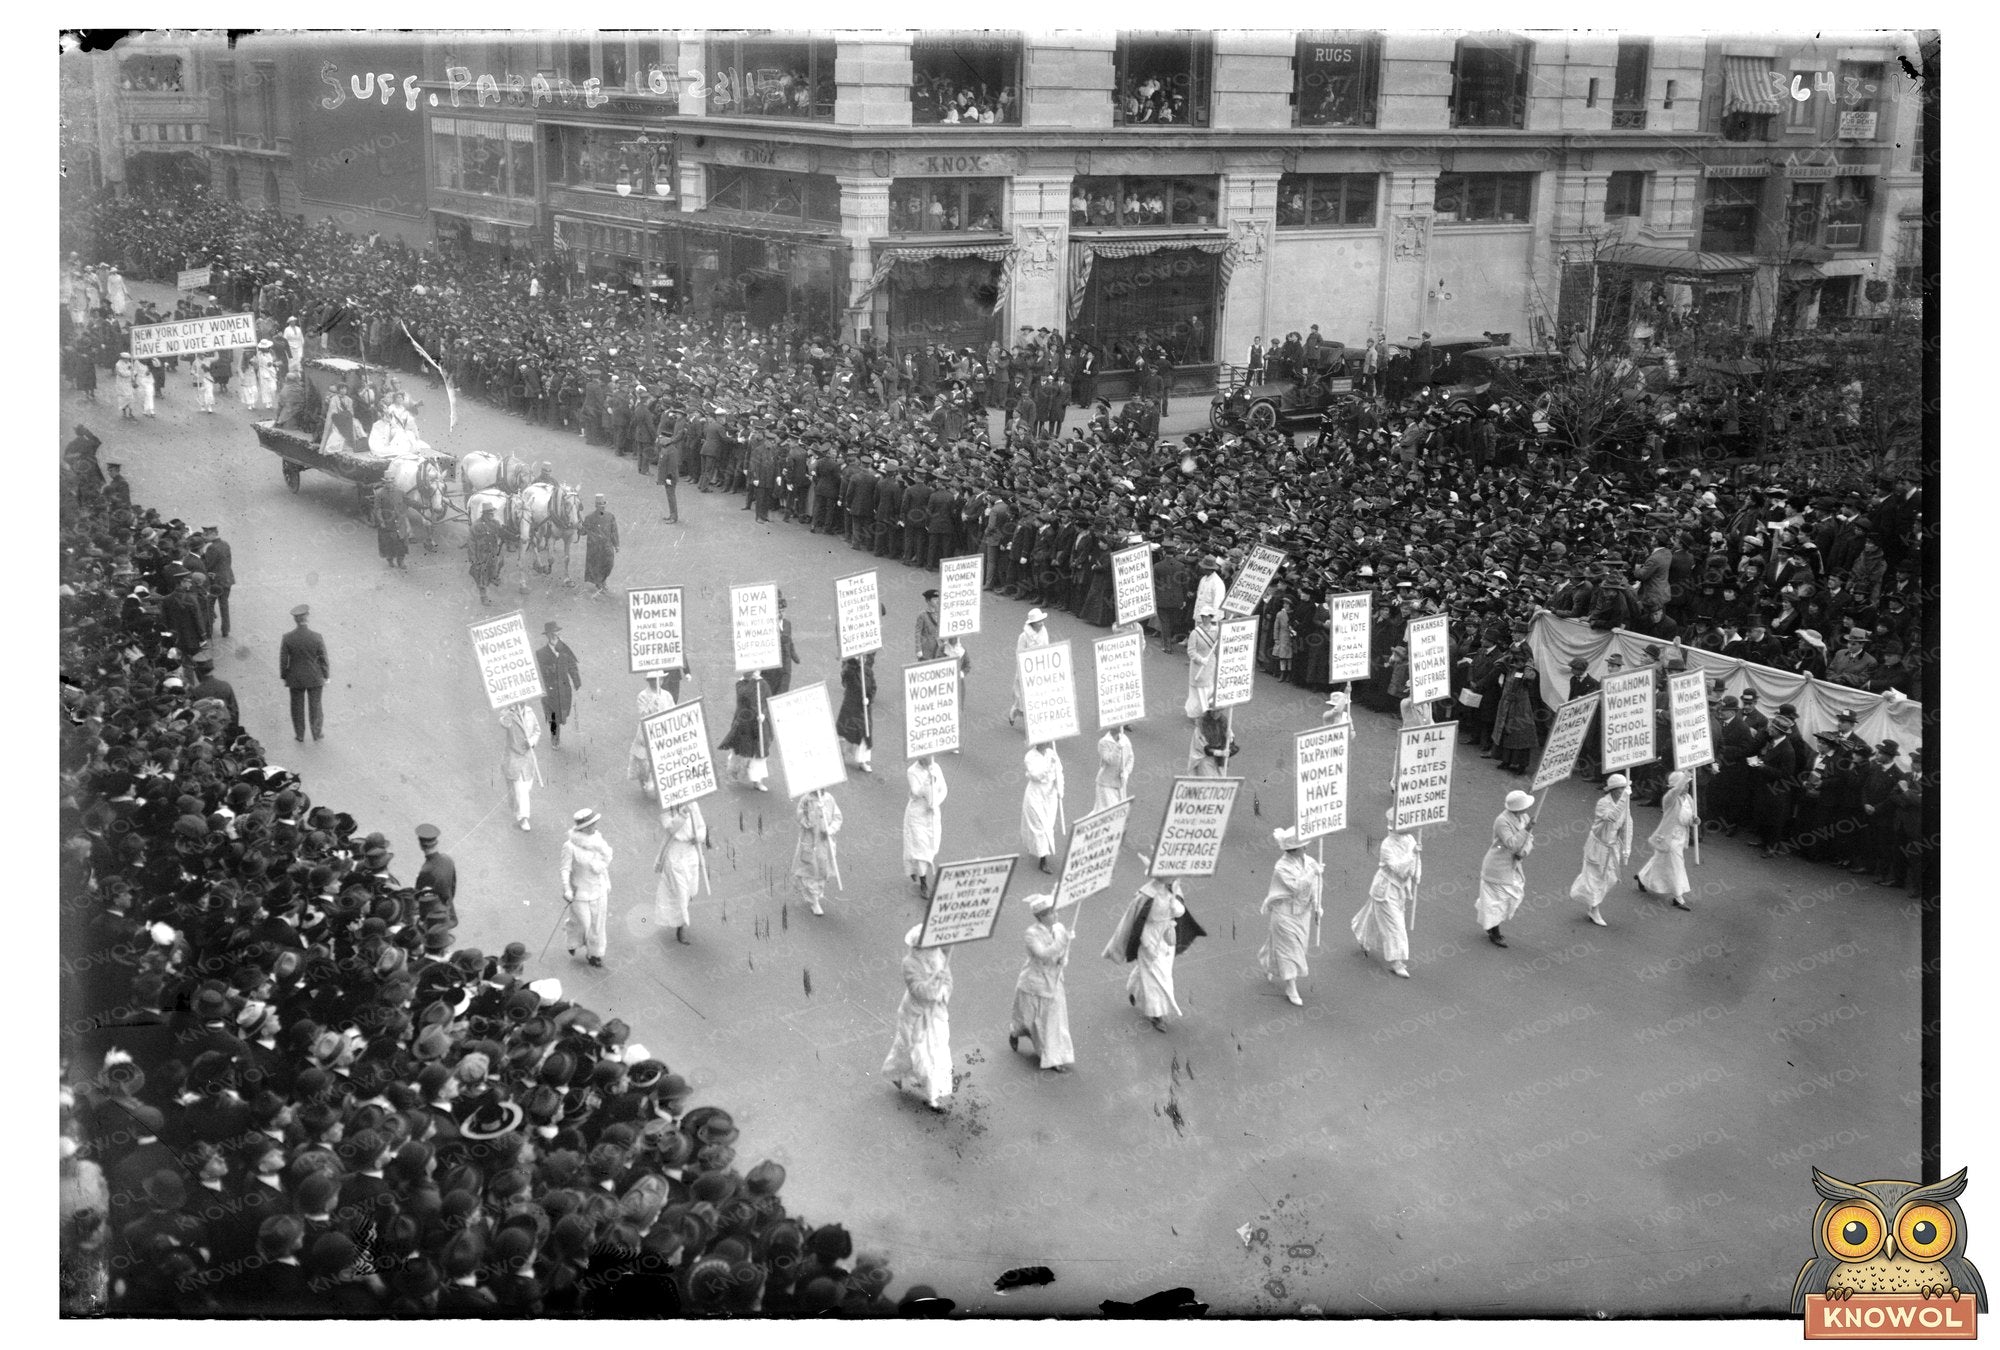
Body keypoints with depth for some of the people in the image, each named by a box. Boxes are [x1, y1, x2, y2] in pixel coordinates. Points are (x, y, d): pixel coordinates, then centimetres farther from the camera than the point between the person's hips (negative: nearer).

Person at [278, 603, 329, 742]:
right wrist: (326, 677, 4)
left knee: (297, 706, 16)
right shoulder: (317, 638, -18)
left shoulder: (287, 638, -16)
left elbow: (283, 660, -8)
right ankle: (317, 733, 28)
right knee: (315, 706, 16)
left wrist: (284, 677, 6)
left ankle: (299, 735, 28)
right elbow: (323, 659, -10)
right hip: (315, 678, -1)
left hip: (295, 679, 1)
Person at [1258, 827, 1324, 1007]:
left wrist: (1316, 907, 2)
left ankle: (1268, 967, 51)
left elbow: (1313, 886, 3)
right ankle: (1291, 990, 9)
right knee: (1289, 949, 0)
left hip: (1303, 911, 7)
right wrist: (1312, 873, -35)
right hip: (1286, 912, -7)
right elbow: (1297, 887, -33)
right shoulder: (1282, 867, -26)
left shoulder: (1307, 861, -6)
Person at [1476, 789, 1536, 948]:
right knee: (1498, 899, 4)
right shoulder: (1502, 821, -25)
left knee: (1514, 896, 16)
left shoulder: (1524, 818, -1)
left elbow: (1529, 841, 2)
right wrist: (1525, 830, -34)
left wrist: (1523, 853, -17)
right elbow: (1512, 844, -32)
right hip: (1498, 866, -8)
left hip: (1513, 865, 8)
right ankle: (1494, 934, 20)